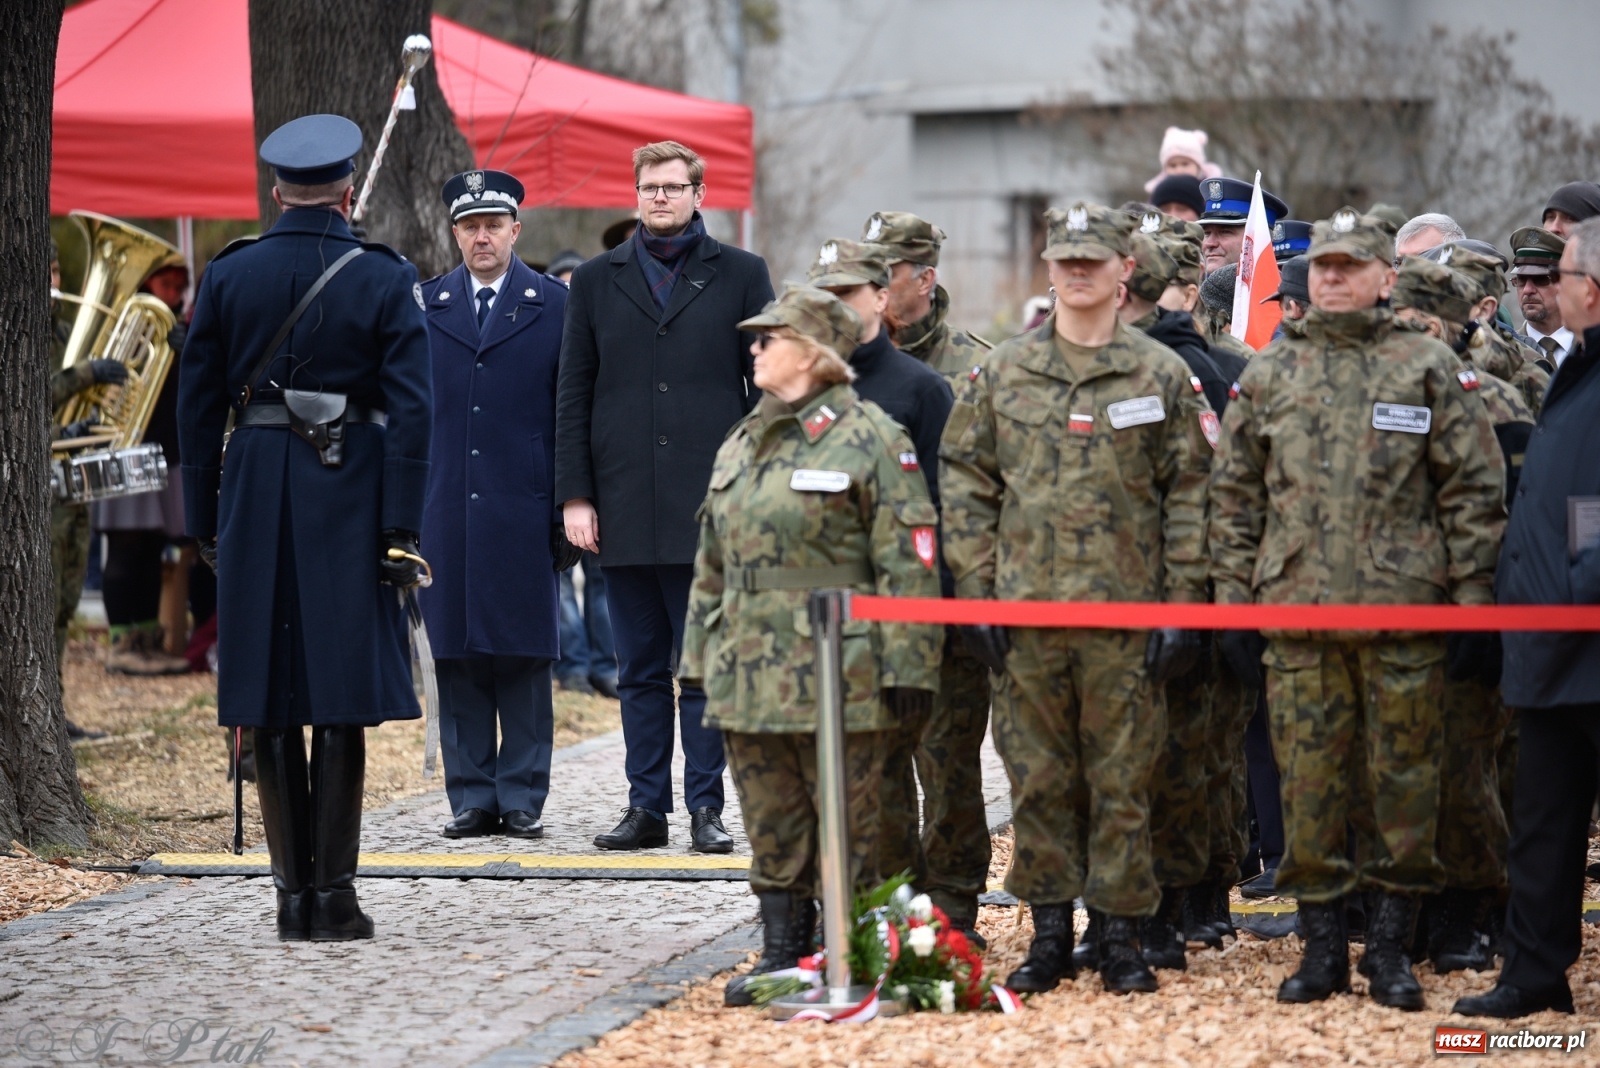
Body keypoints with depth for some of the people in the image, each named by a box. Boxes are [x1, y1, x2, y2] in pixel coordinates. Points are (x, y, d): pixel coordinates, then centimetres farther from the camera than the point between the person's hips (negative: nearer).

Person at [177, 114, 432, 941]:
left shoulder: (227, 276, 3)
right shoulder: (385, 280, -3)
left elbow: (197, 403, 5)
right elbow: (411, 409, -8)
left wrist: (204, 521, 11)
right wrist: (400, 528, -6)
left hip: (255, 496, 2)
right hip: (347, 499, -2)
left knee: (273, 706, 7)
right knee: (342, 703, 1)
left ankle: (293, 894, 8)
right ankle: (333, 896, -1)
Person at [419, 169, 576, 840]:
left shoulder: (555, 306, 4)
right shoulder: (423, 307, 10)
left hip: (523, 509, -2)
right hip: (446, 510, 2)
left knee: (524, 658, 0)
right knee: (456, 657, 3)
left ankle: (522, 798, 6)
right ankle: (471, 799, 9)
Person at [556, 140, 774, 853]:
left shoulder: (740, 275, 6)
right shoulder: (596, 280, 11)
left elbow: (769, 387, 5)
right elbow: (573, 396, 9)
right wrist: (575, 495, 1)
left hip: (710, 507, -2)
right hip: (625, 511, 2)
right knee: (640, 672, 6)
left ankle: (706, 807, 4)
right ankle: (646, 807, 10)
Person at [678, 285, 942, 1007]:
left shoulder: (870, 438, -6)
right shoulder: (741, 445, 17)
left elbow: (908, 562, -10)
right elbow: (713, 563, 22)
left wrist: (906, 667, -14)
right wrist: (700, 658, 17)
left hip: (835, 673, -7)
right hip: (748, 672, 7)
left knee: (847, 830, 1)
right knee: (772, 831, 10)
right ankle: (782, 954, 18)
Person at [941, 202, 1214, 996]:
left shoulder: (1162, 374, 3)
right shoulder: (1002, 372, 7)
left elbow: (1188, 492, 3)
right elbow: (964, 480, 8)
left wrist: (1182, 604, -3)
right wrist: (976, 591, 0)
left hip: (1126, 609, -1)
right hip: (1026, 607, 2)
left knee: (1123, 779, 2)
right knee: (1037, 778, 6)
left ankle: (1120, 935, 11)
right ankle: (1049, 933, 14)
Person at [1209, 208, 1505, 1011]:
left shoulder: (1429, 370, 3)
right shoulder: (1268, 376, 10)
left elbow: (1474, 487, 2)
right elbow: (1235, 493, 12)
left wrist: (1472, 596, -3)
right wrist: (1233, 596, 6)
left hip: (1404, 611, -2)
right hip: (1297, 610, 2)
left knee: (1402, 775, 2)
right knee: (1309, 778, 4)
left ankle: (1390, 945, 11)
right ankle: (1321, 946, 13)